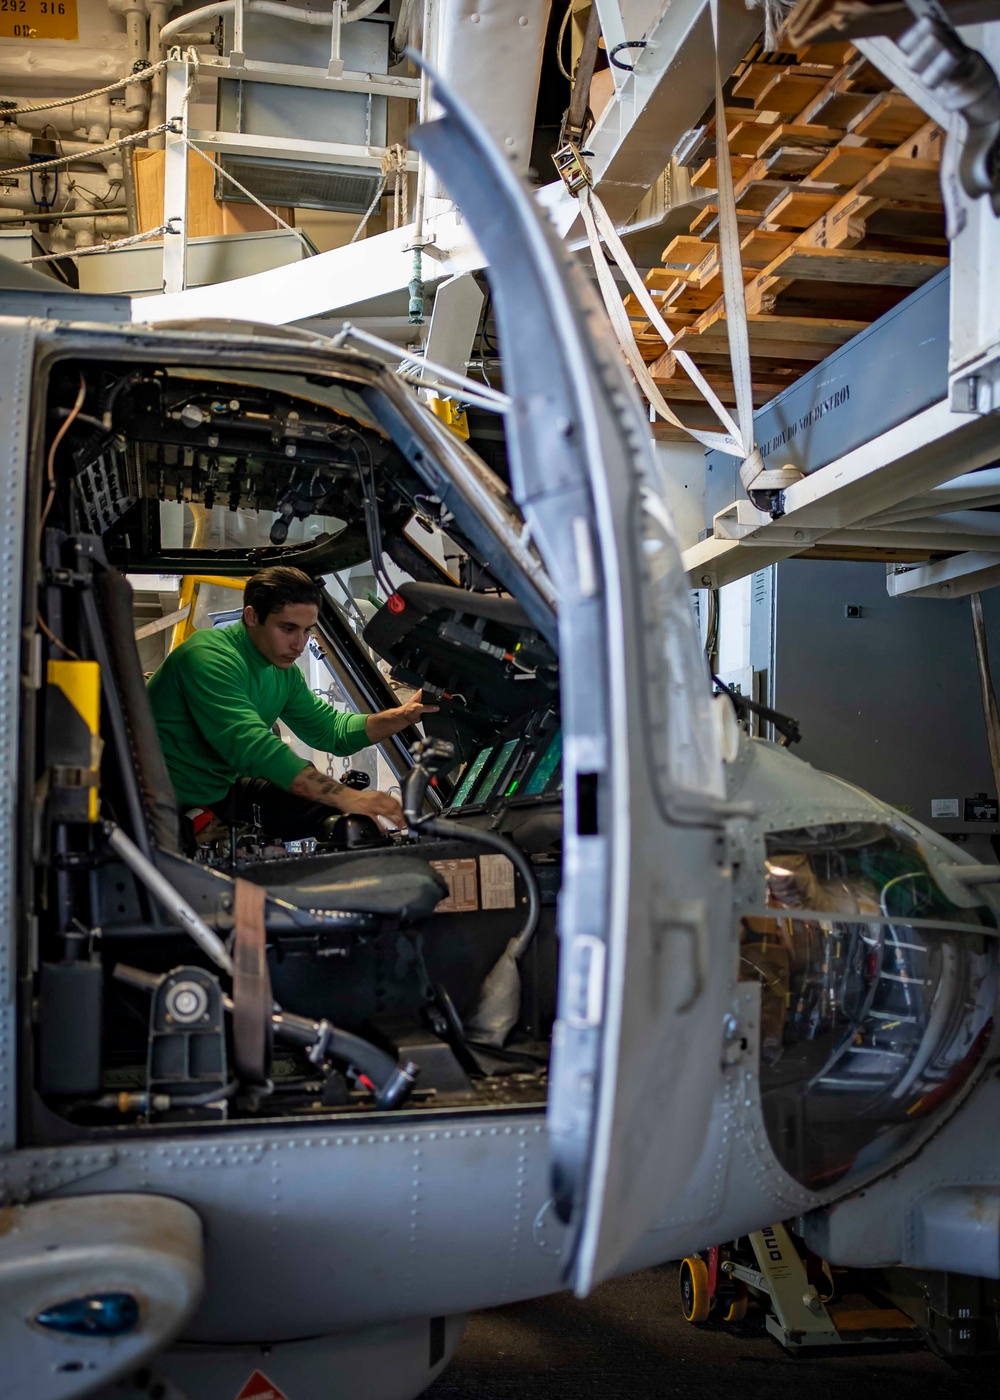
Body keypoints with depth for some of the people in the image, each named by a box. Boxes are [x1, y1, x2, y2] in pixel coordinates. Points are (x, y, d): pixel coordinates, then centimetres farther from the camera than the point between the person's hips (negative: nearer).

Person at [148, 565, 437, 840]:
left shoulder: (283, 672, 6)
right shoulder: (210, 659, -24)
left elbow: (331, 730, 9)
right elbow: (253, 747, -35)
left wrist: (404, 715, -9)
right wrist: (347, 797, -41)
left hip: (223, 788, 9)